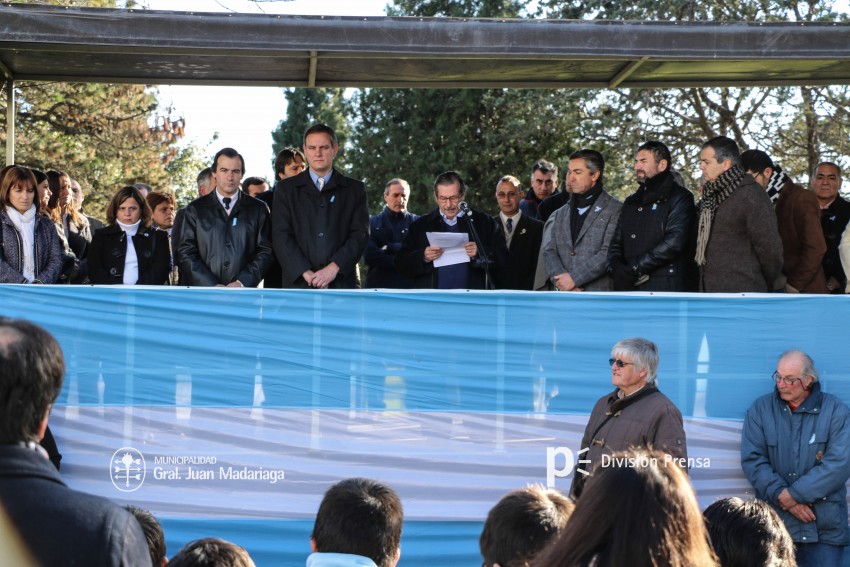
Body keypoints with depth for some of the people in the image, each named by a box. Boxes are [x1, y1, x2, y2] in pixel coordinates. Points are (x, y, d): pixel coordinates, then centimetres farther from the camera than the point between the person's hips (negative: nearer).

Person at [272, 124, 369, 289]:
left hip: (341, 283, 0)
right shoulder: (286, 189, 12)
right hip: (298, 282, 0)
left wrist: (334, 267, -11)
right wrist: (306, 272, -10)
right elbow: (281, 236, 3)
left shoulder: (355, 189, 12)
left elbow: (360, 234, 3)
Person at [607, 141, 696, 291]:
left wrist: (632, 269, -13)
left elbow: (674, 241, -13)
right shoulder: (631, 202, 23)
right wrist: (618, 270, -7)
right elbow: (616, 243, 17)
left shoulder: (679, 197, 1)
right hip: (628, 288, 6)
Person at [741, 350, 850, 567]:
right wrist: (782, 497, -14)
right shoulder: (760, 409, 6)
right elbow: (752, 460, -2)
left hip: (824, 527, -1)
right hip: (772, 522, 1)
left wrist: (792, 495, -12)